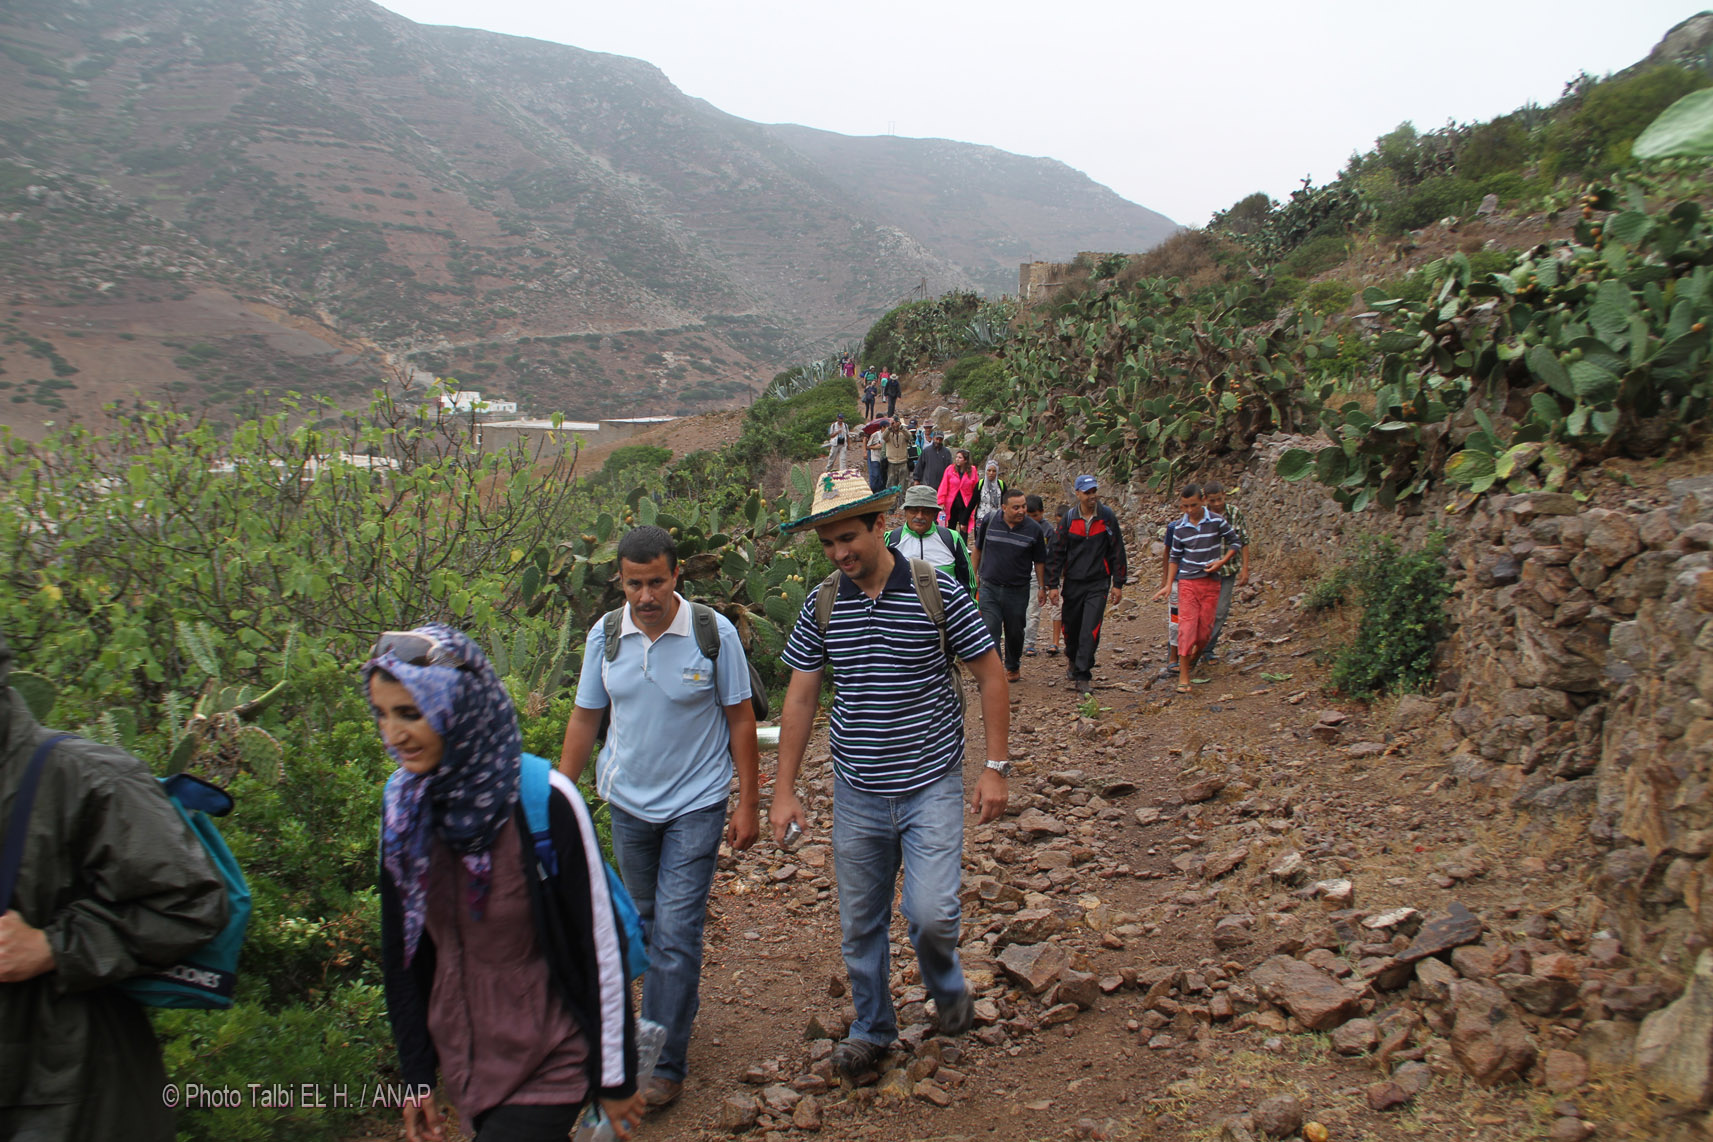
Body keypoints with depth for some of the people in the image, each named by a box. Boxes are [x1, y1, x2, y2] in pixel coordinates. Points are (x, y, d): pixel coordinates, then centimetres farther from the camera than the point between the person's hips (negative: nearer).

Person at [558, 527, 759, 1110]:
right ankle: (680, 1005, 42)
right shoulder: (604, 636, -4)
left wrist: (748, 804, -6)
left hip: (696, 805, -4)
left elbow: (739, 718, -6)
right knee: (646, 921, 18)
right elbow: (585, 718, 5)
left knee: (676, 931, -6)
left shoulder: (715, 633, -13)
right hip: (628, 803, 4)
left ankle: (665, 1063, 5)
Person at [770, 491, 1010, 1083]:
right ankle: (871, 1029, 35)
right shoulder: (822, 604, -2)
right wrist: (784, 791, 1)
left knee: (931, 913, -11)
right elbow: (800, 698, 4)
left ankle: (948, 989, 23)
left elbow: (990, 675, -3)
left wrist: (996, 766, -7)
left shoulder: (937, 591, -11)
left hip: (932, 785, -3)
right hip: (857, 792, 3)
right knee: (860, 923, 11)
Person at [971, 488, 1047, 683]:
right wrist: (974, 574, 11)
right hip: (990, 587, -1)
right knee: (990, 630, -10)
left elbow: (1039, 561, 6)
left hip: (1018, 591, 1)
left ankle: (1013, 667, 36)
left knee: (1015, 632, 13)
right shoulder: (989, 521, -5)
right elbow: (978, 548, 10)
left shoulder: (1033, 529, -5)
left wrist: (1042, 587, 8)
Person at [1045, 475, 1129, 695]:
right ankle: (1072, 660, 40)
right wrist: (1052, 584, -2)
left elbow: (1117, 551, 3)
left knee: (1090, 631, -11)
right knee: (1071, 627, 12)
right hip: (1073, 583, 2)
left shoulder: (1107, 517, -1)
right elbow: (1056, 552, 3)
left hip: (1098, 584, -2)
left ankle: (1082, 674, -4)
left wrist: (1118, 584, 2)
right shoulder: (1069, 518, 0)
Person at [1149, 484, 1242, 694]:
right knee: (1186, 626, -10)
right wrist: (1168, 584, 4)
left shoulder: (1216, 522, -5)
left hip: (1211, 582, 0)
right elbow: (1174, 557, 10)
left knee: (1205, 628, 3)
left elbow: (1235, 543, 6)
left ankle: (1193, 659, 31)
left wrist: (1222, 561, -10)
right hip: (1187, 582, 0)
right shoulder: (1179, 527, 0)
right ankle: (1183, 676, -8)